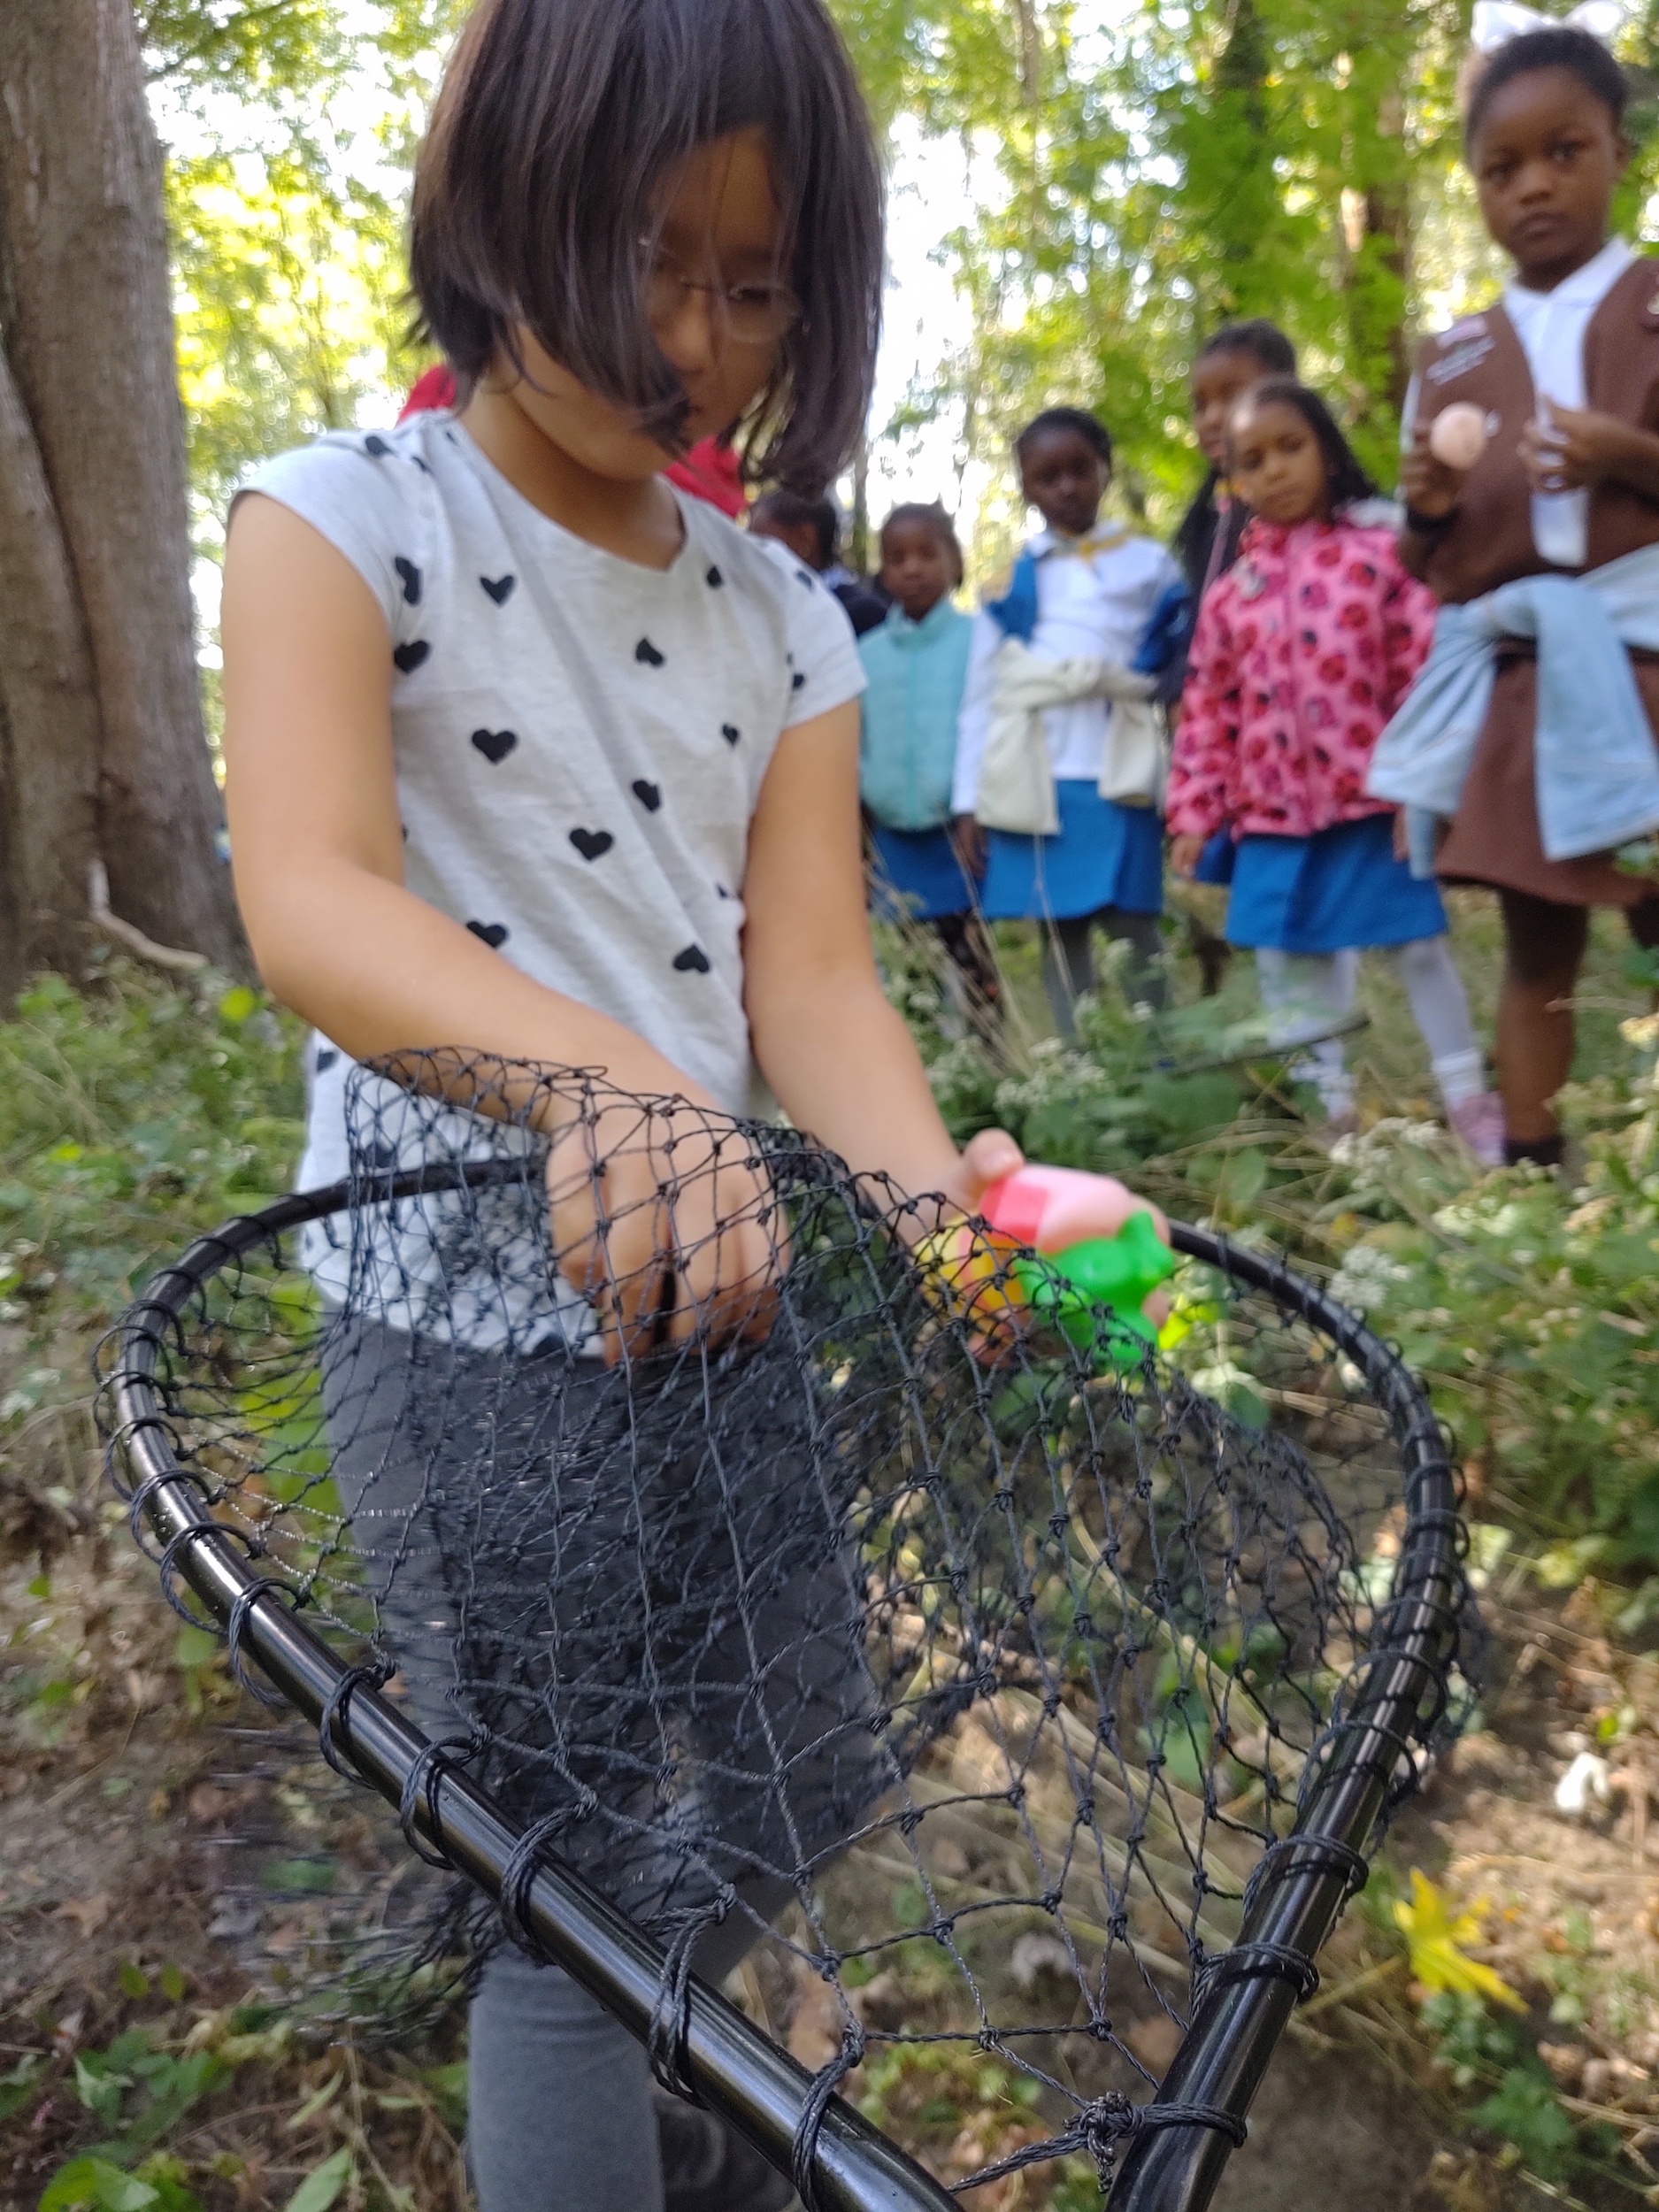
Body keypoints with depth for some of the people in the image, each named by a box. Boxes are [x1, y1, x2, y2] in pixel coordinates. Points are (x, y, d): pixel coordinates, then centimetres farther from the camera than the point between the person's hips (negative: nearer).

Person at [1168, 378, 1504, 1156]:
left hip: (1376, 801, -3)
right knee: (1288, 971, 8)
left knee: (1421, 950, 6)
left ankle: (1473, 1109, 20)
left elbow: (1426, 673, -6)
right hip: (1274, 816, 4)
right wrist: (1195, 812, 3)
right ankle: (1325, 1113, 22)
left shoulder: (1378, 554, -3)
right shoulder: (1231, 591, 7)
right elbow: (1207, 712, 8)